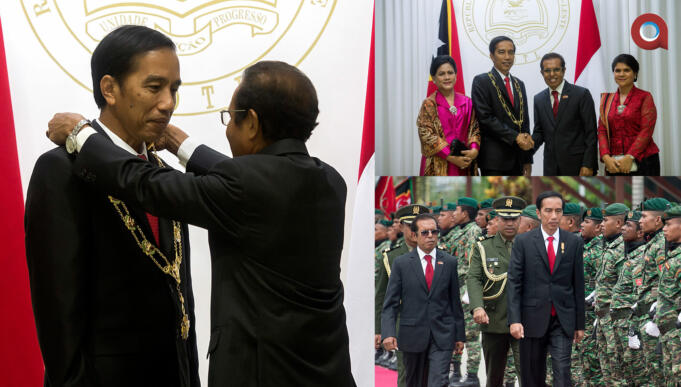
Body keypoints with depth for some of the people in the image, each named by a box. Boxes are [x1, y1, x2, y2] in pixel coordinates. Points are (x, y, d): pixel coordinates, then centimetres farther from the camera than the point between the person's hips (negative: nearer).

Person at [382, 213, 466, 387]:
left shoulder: (449, 262, 7)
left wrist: (460, 335, 10)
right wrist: (388, 333, -14)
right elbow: (390, 303, -1)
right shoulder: (401, 263, 2)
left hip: (442, 336, 0)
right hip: (413, 337, 0)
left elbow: (455, 301, 11)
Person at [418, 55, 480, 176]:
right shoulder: (429, 104, 0)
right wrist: (451, 158, -14)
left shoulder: (467, 102, 12)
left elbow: (474, 128, 12)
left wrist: (474, 150, -9)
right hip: (439, 165, -3)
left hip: (464, 165, 4)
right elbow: (426, 135, -7)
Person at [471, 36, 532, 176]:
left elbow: (524, 121, 18)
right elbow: (485, 118, -14)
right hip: (494, 159, -7)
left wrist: (527, 159, 12)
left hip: (517, 159, 7)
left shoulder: (519, 84, 18)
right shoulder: (481, 81, -4)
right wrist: (514, 137, -18)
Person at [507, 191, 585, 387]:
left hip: (563, 321, 0)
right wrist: (514, 319, -13)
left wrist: (580, 324, 7)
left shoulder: (574, 242, 4)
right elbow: (514, 282, -4)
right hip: (533, 319, 0)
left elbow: (578, 284, 6)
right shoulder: (523, 242, 0)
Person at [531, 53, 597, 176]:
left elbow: (591, 132, -7)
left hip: (577, 165, -4)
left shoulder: (581, 94, -4)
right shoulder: (539, 99, 11)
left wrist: (588, 165, -13)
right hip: (551, 167, 4)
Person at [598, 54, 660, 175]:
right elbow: (602, 130, 7)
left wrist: (629, 157, -16)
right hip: (614, 164, 3)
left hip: (642, 161, -3)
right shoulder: (607, 99, 12)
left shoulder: (644, 97, 1)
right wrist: (606, 157, -9)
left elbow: (646, 130, -8)